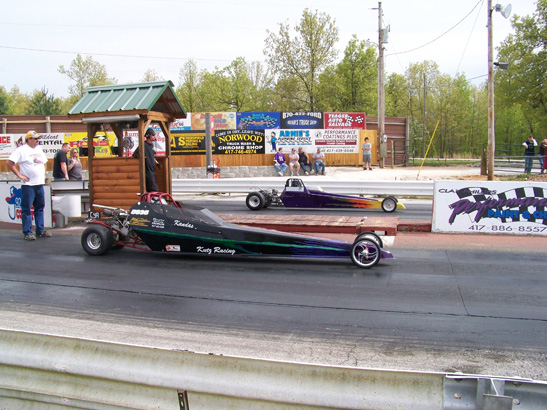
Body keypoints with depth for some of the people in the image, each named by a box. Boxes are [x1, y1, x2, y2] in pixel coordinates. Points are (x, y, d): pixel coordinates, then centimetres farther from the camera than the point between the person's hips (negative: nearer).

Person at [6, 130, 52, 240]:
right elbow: (9, 163, -11)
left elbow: (44, 162, 30)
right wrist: (19, 175, -12)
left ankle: (40, 230, 19)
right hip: (28, 185, -7)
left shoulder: (39, 149, 15)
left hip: (40, 184, 7)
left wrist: (44, 175, 17)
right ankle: (27, 232, 2)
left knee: (40, 207, 11)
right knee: (26, 209, -2)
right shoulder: (21, 150, -7)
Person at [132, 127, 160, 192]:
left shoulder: (152, 145, 14)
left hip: (153, 171, 9)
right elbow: (134, 155, -12)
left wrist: (157, 163, 14)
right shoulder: (144, 145, -11)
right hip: (148, 171, -9)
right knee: (153, 190, -13)